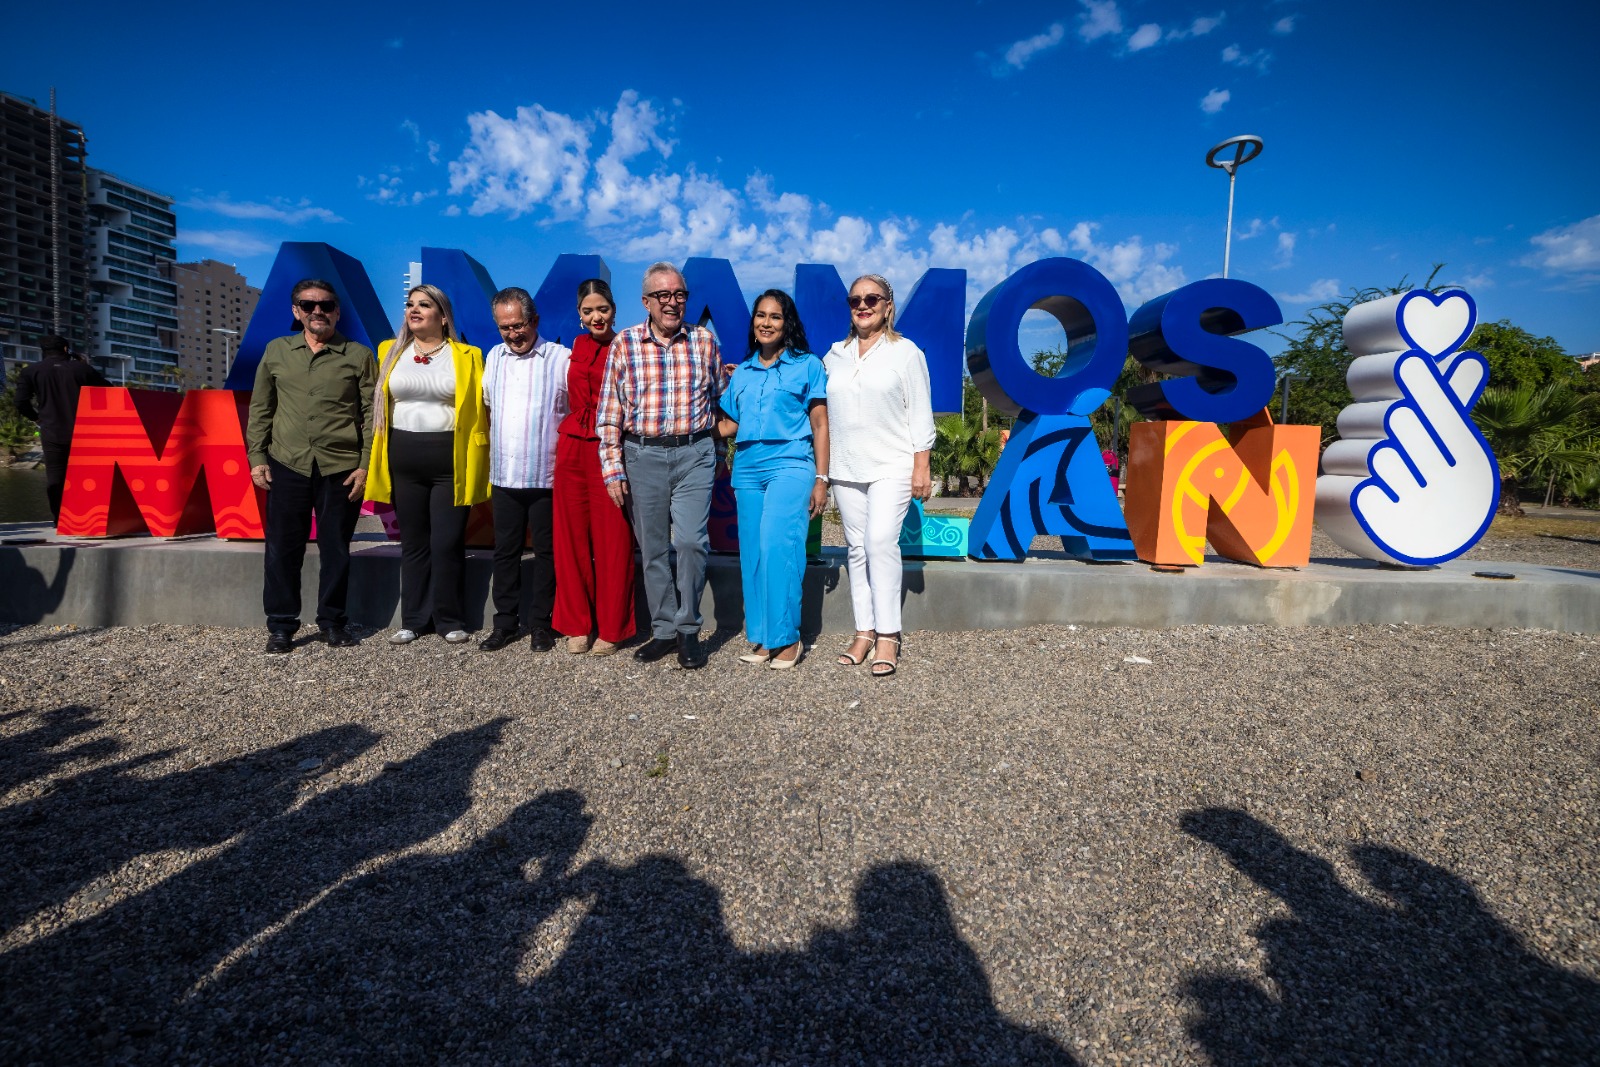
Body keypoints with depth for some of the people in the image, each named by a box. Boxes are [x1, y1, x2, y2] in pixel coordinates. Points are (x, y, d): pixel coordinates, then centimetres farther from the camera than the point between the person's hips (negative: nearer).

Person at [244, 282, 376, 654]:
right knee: (282, 549, 5)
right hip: (287, 465, 2)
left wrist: (366, 465, -5)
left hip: (341, 468, -2)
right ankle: (281, 625, 18)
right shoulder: (276, 351, 11)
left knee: (335, 549, 7)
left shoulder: (359, 356, 4)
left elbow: (371, 414, 2)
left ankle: (332, 621, 21)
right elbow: (260, 409, 14)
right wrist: (257, 458, 7)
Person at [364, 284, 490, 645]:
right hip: (403, 457, 3)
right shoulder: (390, 352, 11)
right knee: (413, 541, 10)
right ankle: (413, 620, 20)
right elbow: (378, 406, 10)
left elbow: (479, 411, -3)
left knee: (447, 542, 0)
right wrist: (378, 459, 3)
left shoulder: (467, 357, 2)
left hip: (450, 458, -3)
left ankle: (450, 620, 14)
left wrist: (477, 461, -10)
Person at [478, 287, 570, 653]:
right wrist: (493, 450, 18)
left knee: (546, 551, 5)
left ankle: (540, 623, 16)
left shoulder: (561, 358, -5)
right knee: (505, 551, 10)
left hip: (547, 475, -4)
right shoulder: (493, 357, 12)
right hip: (504, 475, 5)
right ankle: (505, 622, 21)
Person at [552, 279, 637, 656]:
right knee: (573, 539, 8)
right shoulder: (578, 348, 13)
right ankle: (577, 625, 21)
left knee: (613, 541, 0)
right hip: (572, 451, 5)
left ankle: (611, 628, 13)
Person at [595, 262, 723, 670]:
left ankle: (688, 629, 6)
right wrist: (613, 468, -3)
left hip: (694, 454, -1)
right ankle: (664, 630, 20)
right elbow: (610, 413, 2)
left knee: (691, 541, -12)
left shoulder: (705, 340, 5)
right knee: (652, 548, 7)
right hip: (642, 456, 1)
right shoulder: (624, 343, 3)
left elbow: (719, 396, 16)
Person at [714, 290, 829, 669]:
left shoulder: (808, 365, 5)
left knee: (777, 548, -15)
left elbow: (820, 425, 2)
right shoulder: (742, 373, 17)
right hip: (748, 470, 5)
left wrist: (821, 478, -5)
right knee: (753, 555, 4)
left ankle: (787, 637, -4)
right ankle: (762, 637, 13)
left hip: (790, 465, -5)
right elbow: (728, 425, 17)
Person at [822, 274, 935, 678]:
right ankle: (864, 631, 11)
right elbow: (821, 409, 16)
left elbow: (920, 414, 0)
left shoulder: (906, 352, 4)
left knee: (881, 541, -16)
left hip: (892, 466, -4)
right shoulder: (835, 355, 14)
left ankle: (888, 635, -9)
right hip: (846, 469, 4)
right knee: (857, 548, 4)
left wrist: (921, 467, -6)